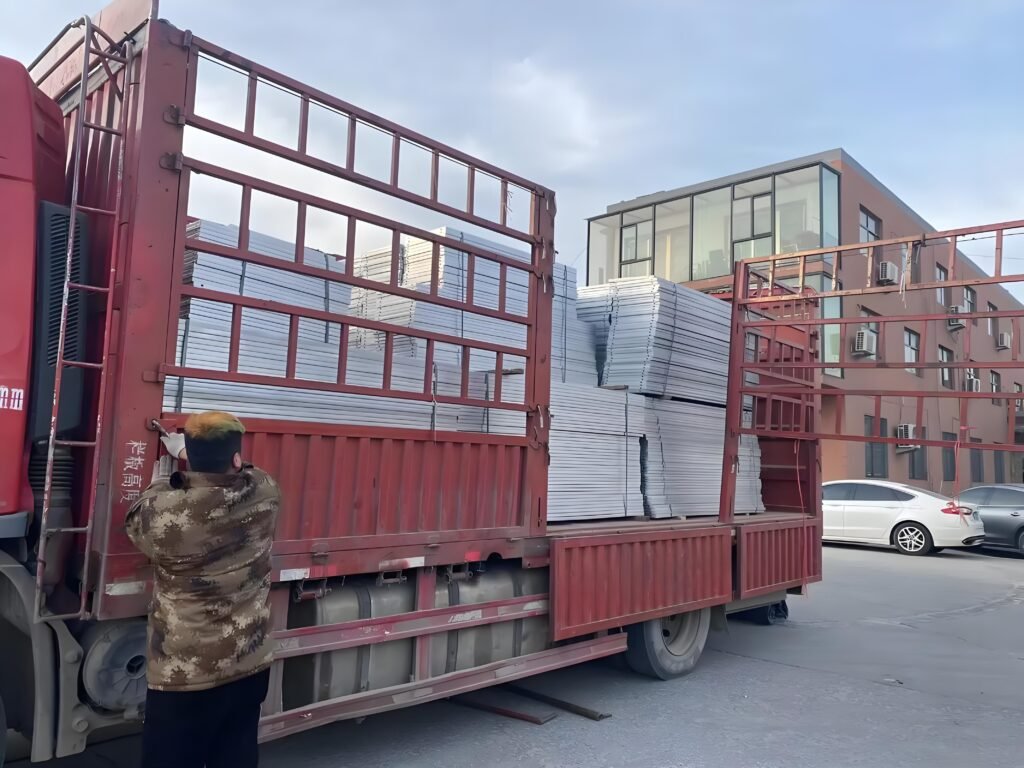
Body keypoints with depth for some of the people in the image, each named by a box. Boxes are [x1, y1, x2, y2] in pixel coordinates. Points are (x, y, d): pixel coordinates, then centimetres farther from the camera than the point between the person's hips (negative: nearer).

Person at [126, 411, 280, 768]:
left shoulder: (163, 513, -21)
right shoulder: (265, 492, -13)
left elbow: (136, 522, 5)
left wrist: (158, 483, 21)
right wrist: (183, 449, 22)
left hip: (184, 673, -3)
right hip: (250, 664, 3)